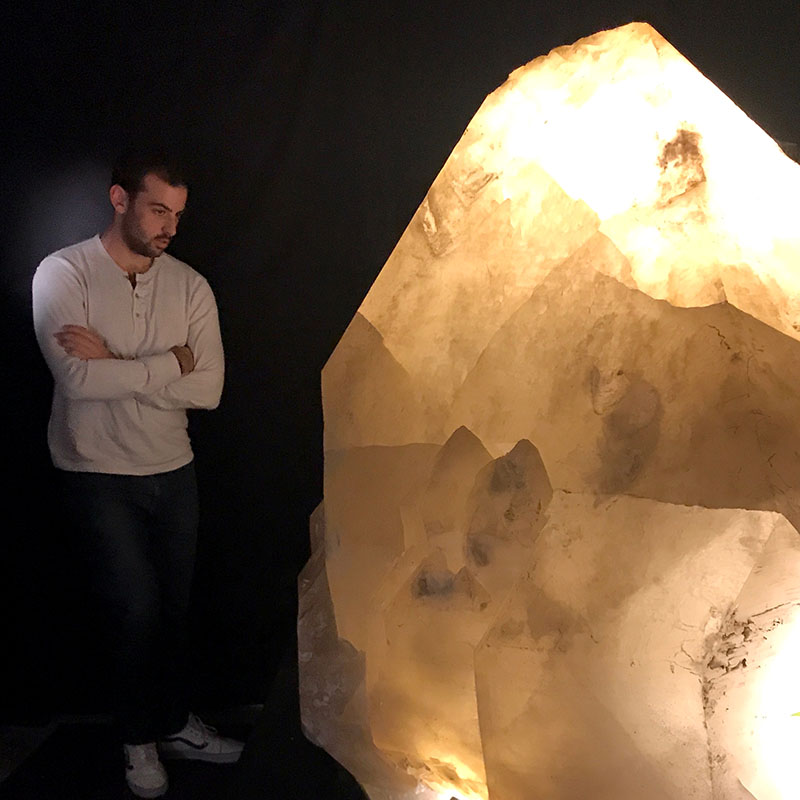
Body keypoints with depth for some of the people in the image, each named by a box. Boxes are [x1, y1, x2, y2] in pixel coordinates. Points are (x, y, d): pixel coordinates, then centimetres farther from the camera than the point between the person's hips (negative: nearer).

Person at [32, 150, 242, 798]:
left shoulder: (190, 286, -1)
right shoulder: (63, 274, -10)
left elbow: (209, 390, -12)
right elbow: (78, 379, -24)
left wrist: (114, 365, -19)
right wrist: (170, 363, -16)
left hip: (173, 470, 4)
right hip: (98, 474, -3)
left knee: (174, 605, 13)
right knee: (136, 608, -1)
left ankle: (174, 724, 34)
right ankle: (139, 738, 24)